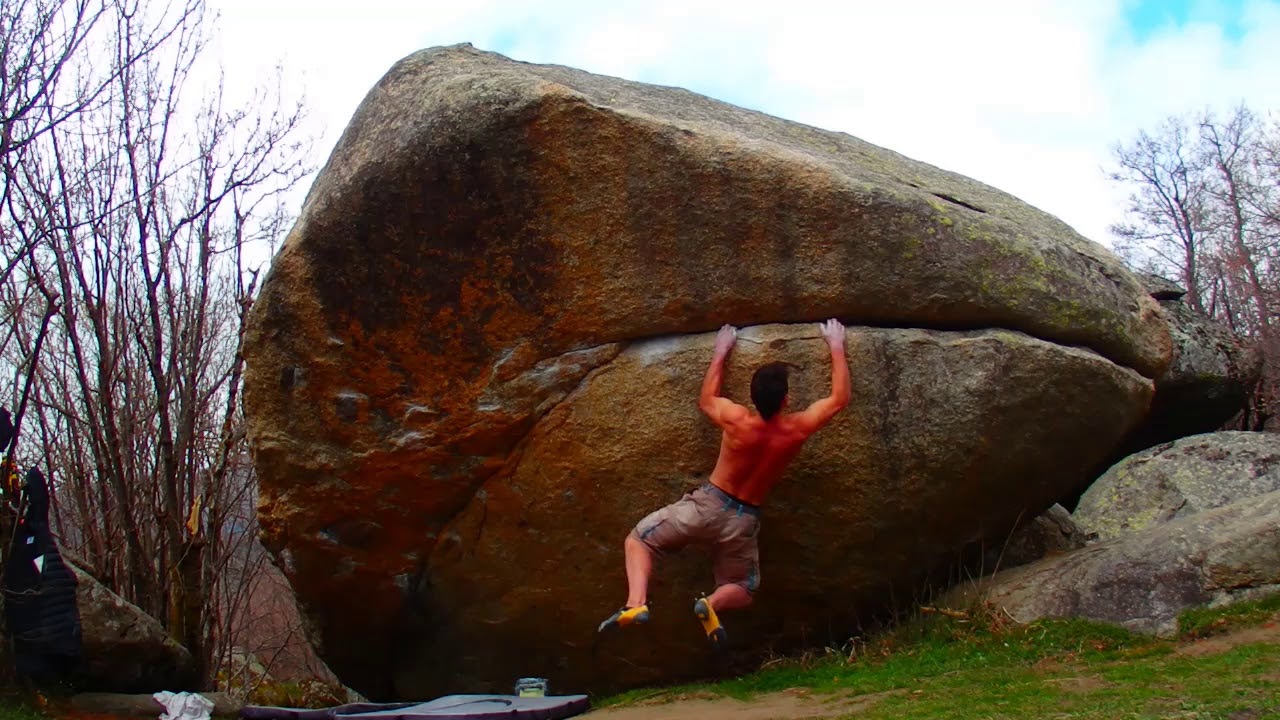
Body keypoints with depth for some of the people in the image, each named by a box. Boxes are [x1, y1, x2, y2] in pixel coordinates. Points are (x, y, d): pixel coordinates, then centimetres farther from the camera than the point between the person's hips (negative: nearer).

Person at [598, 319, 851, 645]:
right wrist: (836, 346, 11)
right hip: (743, 521, 1)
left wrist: (721, 351, 16)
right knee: (742, 591, 23)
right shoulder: (797, 430, -15)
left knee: (637, 540, 13)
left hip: (708, 505, -1)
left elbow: (706, 399, 8)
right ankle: (713, 603, -14)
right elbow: (839, 398, 2)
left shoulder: (735, 420, -17)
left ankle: (636, 604, -14)